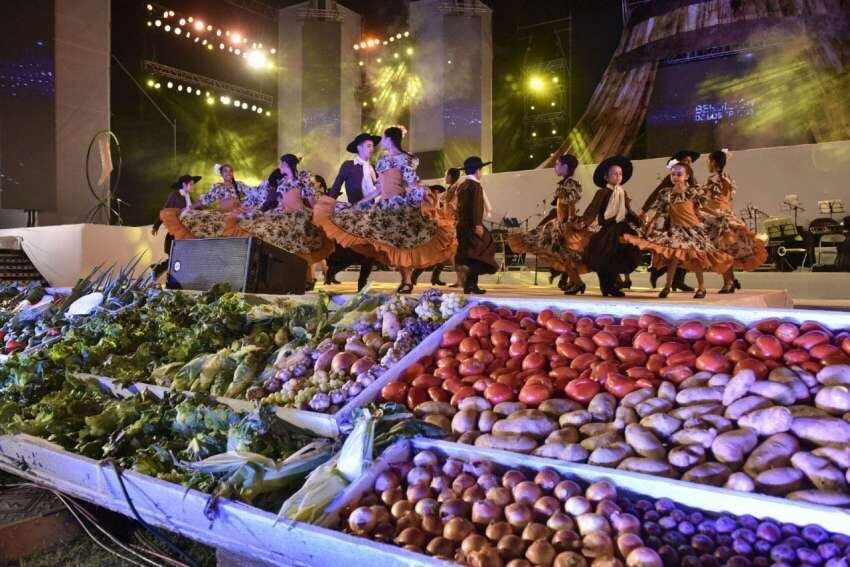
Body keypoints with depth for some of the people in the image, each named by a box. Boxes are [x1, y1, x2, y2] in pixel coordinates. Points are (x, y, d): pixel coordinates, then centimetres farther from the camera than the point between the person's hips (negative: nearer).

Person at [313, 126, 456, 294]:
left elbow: (412, 183, -11)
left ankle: (408, 281, 0)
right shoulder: (383, 159, 18)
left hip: (401, 203, -8)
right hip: (386, 204, 8)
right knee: (392, 244, 5)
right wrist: (361, 202, 19)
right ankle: (405, 279, 10)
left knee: (402, 242, -7)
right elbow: (379, 187, 20)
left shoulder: (403, 158, -4)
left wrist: (425, 195, -28)